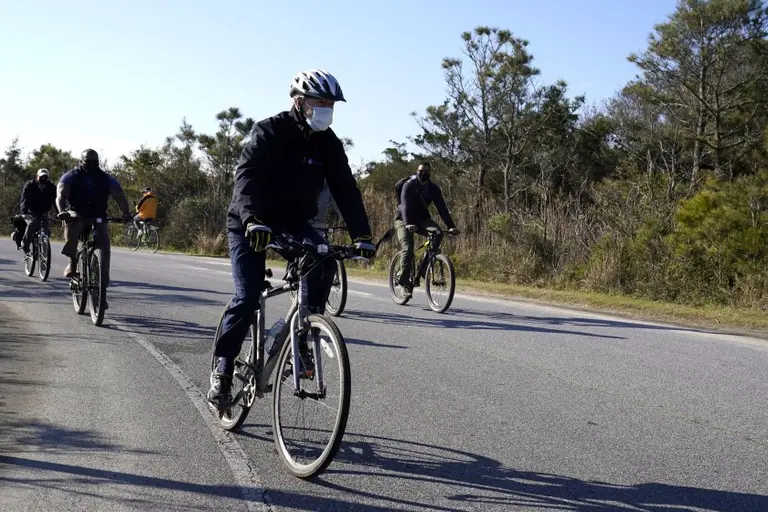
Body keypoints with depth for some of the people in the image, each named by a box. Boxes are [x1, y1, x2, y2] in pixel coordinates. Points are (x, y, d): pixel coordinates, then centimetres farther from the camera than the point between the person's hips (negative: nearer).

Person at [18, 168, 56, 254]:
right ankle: (25, 244, -17)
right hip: (30, 212, -3)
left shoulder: (51, 188, -4)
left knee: (45, 231, -15)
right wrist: (24, 212, -38)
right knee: (32, 223, -31)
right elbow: (24, 199, -21)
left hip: (42, 213, 3)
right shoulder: (29, 185, -10)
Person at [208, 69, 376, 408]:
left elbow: (345, 187, -9)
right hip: (250, 224, -4)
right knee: (247, 297, -15)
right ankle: (222, 367, 1)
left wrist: (361, 234, -21)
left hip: (293, 221, 4)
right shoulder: (268, 132, -18)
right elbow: (246, 176, -31)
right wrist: (253, 220, -48)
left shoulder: (328, 143, -4)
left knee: (324, 258, -26)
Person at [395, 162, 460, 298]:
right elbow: (405, 205, -30)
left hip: (422, 219, 4)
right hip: (404, 219, -4)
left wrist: (451, 226, -25)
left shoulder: (433, 188, -5)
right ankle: (405, 283, -14)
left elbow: (442, 208, -12)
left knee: (438, 233, -26)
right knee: (407, 248, -23)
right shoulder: (409, 185, -17)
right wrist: (408, 224, -47)